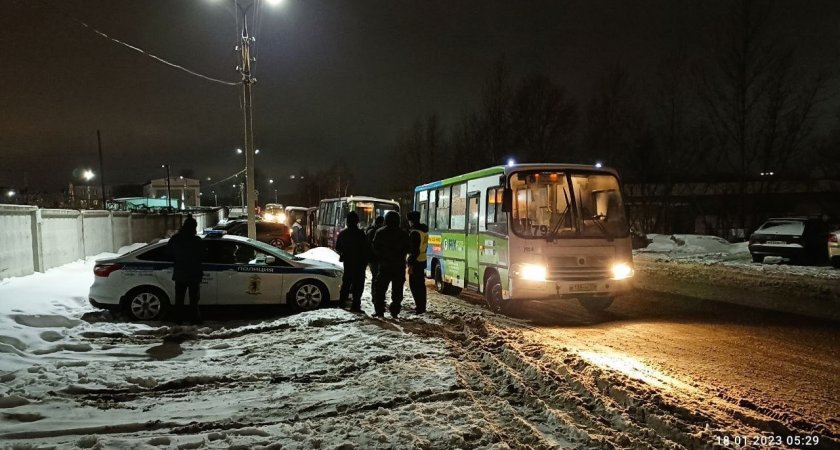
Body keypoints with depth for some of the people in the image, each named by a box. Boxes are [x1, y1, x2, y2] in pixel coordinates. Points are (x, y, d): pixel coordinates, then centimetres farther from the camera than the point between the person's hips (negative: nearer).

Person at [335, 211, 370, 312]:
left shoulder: (342, 233, 2)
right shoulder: (360, 233, -16)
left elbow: (337, 248, 11)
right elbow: (366, 249, -14)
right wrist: (365, 260, 0)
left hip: (347, 262, 6)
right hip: (359, 262, -6)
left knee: (346, 282, 20)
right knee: (358, 284, -1)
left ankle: (342, 302, 26)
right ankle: (355, 305, -5)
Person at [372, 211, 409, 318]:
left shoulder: (380, 232, -3)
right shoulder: (403, 234, 1)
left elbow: (375, 248, -3)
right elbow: (407, 249, 3)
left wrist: (380, 259, 9)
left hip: (384, 265, -2)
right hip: (399, 267, 2)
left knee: (380, 289, 6)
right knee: (397, 291, 8)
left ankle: (380, 311, 1)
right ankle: (395, 312, 7)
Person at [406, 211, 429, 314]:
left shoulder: (415, 232, -19)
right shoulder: (424, 230, 10)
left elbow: (414, 250, -22)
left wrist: (410, 264, -21)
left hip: (416, 261, -9)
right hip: (422, 260, 9)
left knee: (414, 285, -5)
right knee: (421, 284, 15)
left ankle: (420, 307, -5)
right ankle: (422, 306, 23)